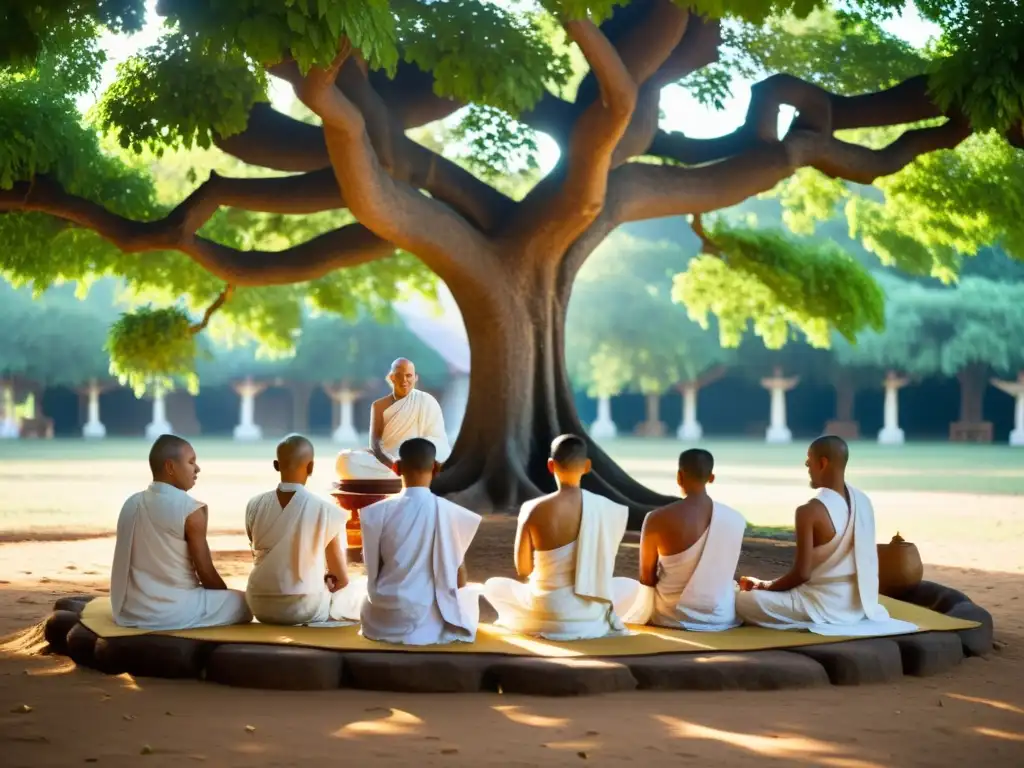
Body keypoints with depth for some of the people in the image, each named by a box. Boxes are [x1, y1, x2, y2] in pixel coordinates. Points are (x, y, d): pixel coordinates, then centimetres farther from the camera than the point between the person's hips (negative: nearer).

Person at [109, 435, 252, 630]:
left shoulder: (131, 503, 7)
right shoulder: (191, 509, -13)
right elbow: (206, 573, -7)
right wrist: (227, 600, 13)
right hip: (173, 613, -7)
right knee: (243, 602, 13)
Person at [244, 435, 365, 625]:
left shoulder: (254, 505, -5)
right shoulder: (327, 511, -15)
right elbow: (341, 579, -4)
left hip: (260, 606, 4)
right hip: (306, 609, -3)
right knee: (354, 593, 27)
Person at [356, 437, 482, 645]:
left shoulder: (377, 513, -5)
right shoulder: (450, 513, -9)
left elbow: (373, 572, 3)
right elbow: (459, 578, -3)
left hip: (384, 622, 2)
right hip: (433, 621, -1)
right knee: (471, 592, 29)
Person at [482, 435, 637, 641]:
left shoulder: (534, 510, -13)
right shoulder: (604, 508, -8)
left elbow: (523, 569, -2)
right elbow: (604, 565, 5)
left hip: (547, 612, -1)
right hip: (591, 615, 2)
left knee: (493, 586, 27)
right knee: (630, 586, 33)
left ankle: (540, 623, 15)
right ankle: (599, 623, 16)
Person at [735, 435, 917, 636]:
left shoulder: (810, 511, -20)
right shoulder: (863, 501, 2)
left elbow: (802, 574, -19)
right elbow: (865, 560, 11)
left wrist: (764, 586, -2)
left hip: (826, 606, -8)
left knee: (744, 601, -3)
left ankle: (815, 623, -3)